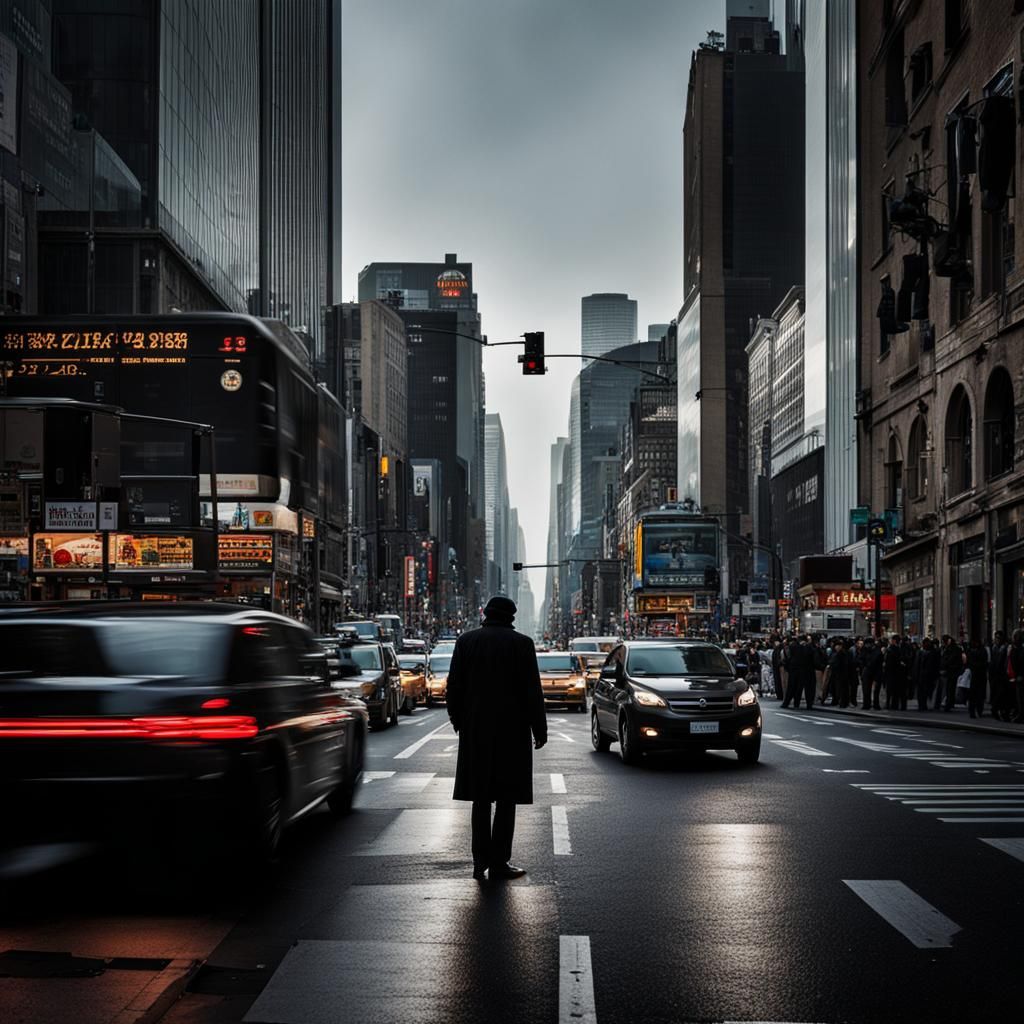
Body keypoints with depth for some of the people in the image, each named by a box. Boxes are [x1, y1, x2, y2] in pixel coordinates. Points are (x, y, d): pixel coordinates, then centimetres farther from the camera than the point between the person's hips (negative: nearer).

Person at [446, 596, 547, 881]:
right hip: (511, 730, -3)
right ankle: (499, 863, 1)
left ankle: (480, 861, 10)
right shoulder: (521, 643, -6)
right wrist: (539, 729, -1)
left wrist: (457, 720, 16)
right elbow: (532, 691, -7)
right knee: (506, 798, 2)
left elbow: (454, 686, 4)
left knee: (481, 798, 11)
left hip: (475, 731, 3)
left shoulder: (466, 641, 2)